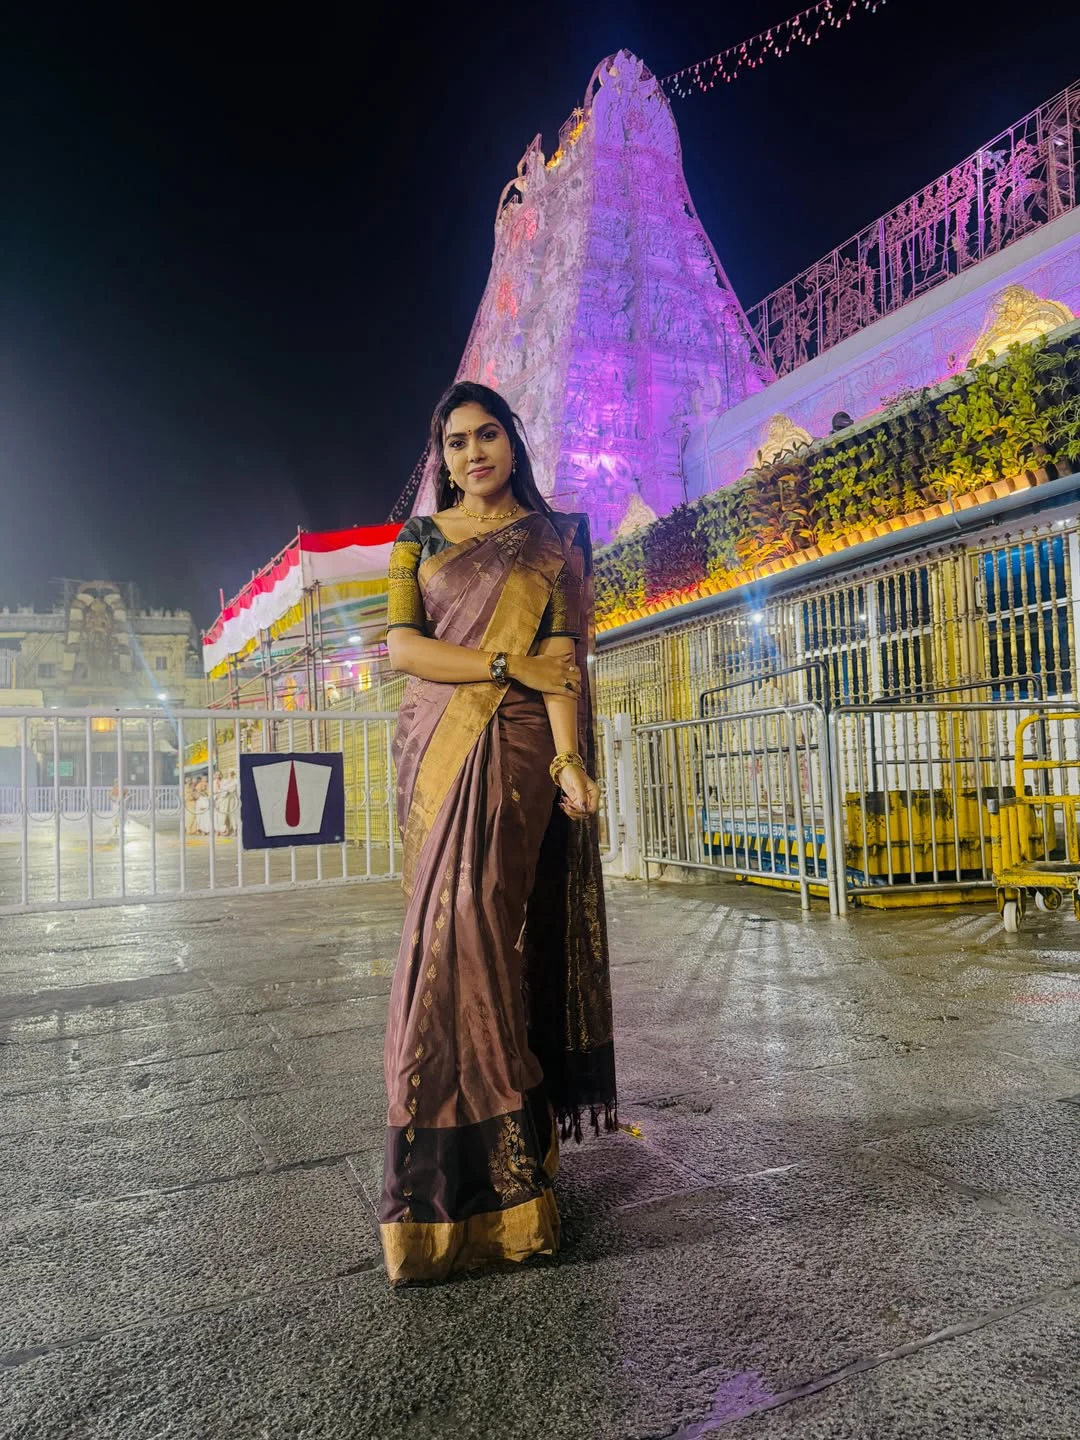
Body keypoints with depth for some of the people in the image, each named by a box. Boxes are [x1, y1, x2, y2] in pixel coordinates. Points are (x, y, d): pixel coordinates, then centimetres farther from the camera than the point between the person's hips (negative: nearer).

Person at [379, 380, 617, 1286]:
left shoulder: (553, 541, 8)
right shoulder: (421, 539, 15)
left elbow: (562, 658, -4)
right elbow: (402, 646, 1)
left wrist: (570, 758, -17)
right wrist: (507, 663, -11)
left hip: (513, 753, -3)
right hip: (436, 749, 3)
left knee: (468, 930, -14)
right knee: (476, 934, 4)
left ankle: (462, 1177, -4)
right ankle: (508, 1149, 16)